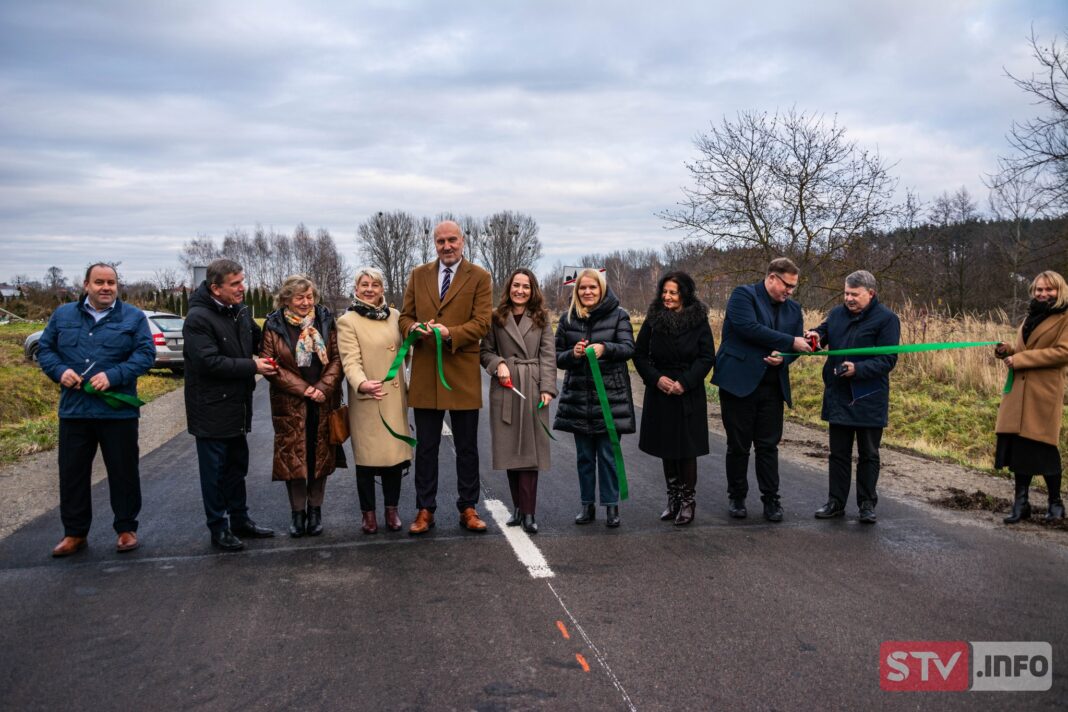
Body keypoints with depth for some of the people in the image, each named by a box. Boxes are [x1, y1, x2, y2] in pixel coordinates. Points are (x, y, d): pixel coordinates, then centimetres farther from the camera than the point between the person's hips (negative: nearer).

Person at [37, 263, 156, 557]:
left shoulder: (133, 317, 0)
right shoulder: (63, 315, 8)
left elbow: (146, 353, -7)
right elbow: (45, 348, 12)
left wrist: (113, 375, -19)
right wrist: (59, 370, -9)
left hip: (118, 411, -2)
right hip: (74, 409, 3)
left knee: (123, 472, 6)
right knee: (72, 472, 9)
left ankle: (126, 528, 20)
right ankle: (74, 532, 23)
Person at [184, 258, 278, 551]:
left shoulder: (240, 311, 7)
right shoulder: (198, 318, -18)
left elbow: (257, 338, 26)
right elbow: (209, 361, -25)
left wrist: (259, 357, 7)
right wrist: (253, 367, -21)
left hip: (237, 406, 8)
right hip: (211, 409, -8)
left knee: (237, 466, 18)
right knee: (215, 470, 4)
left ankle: (239, 518, 31)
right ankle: (218, 528, 15)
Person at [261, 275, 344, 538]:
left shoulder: (325, 320, 3)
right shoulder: (274, 325, -2)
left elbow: (337, 358, 0)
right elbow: (270, 365, -6)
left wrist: (323, 387, -14)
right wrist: (303, 389, -13)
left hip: (323, 402, 2)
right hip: (290, 404, -1)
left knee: (320, 455, 7)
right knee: (292, 457, 1)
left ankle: (315, 509, 22)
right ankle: (297, 512, 16)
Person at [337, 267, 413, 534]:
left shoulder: (395, 316, 10)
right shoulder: (347, 321, -5)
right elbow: (350, 360, -16)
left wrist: (407, 388, 16)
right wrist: (362, 384, -35)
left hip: (395, 398, 4)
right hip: (366, 400, -4)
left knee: (396, 453, 5)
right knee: (367, 458, 2)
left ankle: (392, 510, 20)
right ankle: (368, 514, 17)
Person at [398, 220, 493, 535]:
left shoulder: (479, 277, 1)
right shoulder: (418, 275, 11)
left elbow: (481, 323, -7)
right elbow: (405, 316, 11)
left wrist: (450, 333, -23)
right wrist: (414, 328, -13)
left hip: (463, 373, -2)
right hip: (425, 374, 2)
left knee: (467, 447, 8)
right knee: (426, 447, 8)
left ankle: (468, 509, 20)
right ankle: (425, 510, 18)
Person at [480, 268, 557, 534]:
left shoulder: (541, 319, 7)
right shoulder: (496, 318, 6)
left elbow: (548, 355, 2)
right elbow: (486, 350, 7)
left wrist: (547, 388, -8)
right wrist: (498, 363, -14)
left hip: (533, 389, -1)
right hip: (505, 388, 1)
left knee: (530, 449, -3)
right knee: (510, 449, 5)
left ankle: (528, 512, 0)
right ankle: (518, 506, 18)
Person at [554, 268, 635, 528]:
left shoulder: (618, 316, 1)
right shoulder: (568, 319, 8)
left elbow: (629, 348, -12)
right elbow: (557, 357, 9)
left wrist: (605, 348, -31)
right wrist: (573, 354, -13)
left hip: (610, 395, -3)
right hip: (578, 397, 3)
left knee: (608, 454, 0)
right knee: (584, 455, 9)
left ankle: (611, 506, 11)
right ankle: (587, 504, 20)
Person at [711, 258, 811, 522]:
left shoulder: (793, 308, 13)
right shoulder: (743, 295, -6)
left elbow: (795, 347, 14)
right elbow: (749, 328, -21)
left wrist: (783, 357, -10)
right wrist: (790, 342, -19)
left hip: (772, 386, 5)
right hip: (739, 381, -4)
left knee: (768, 445, 6)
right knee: (738, 445, 6)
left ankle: (771, 499, 17)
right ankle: (737, 498, 20)